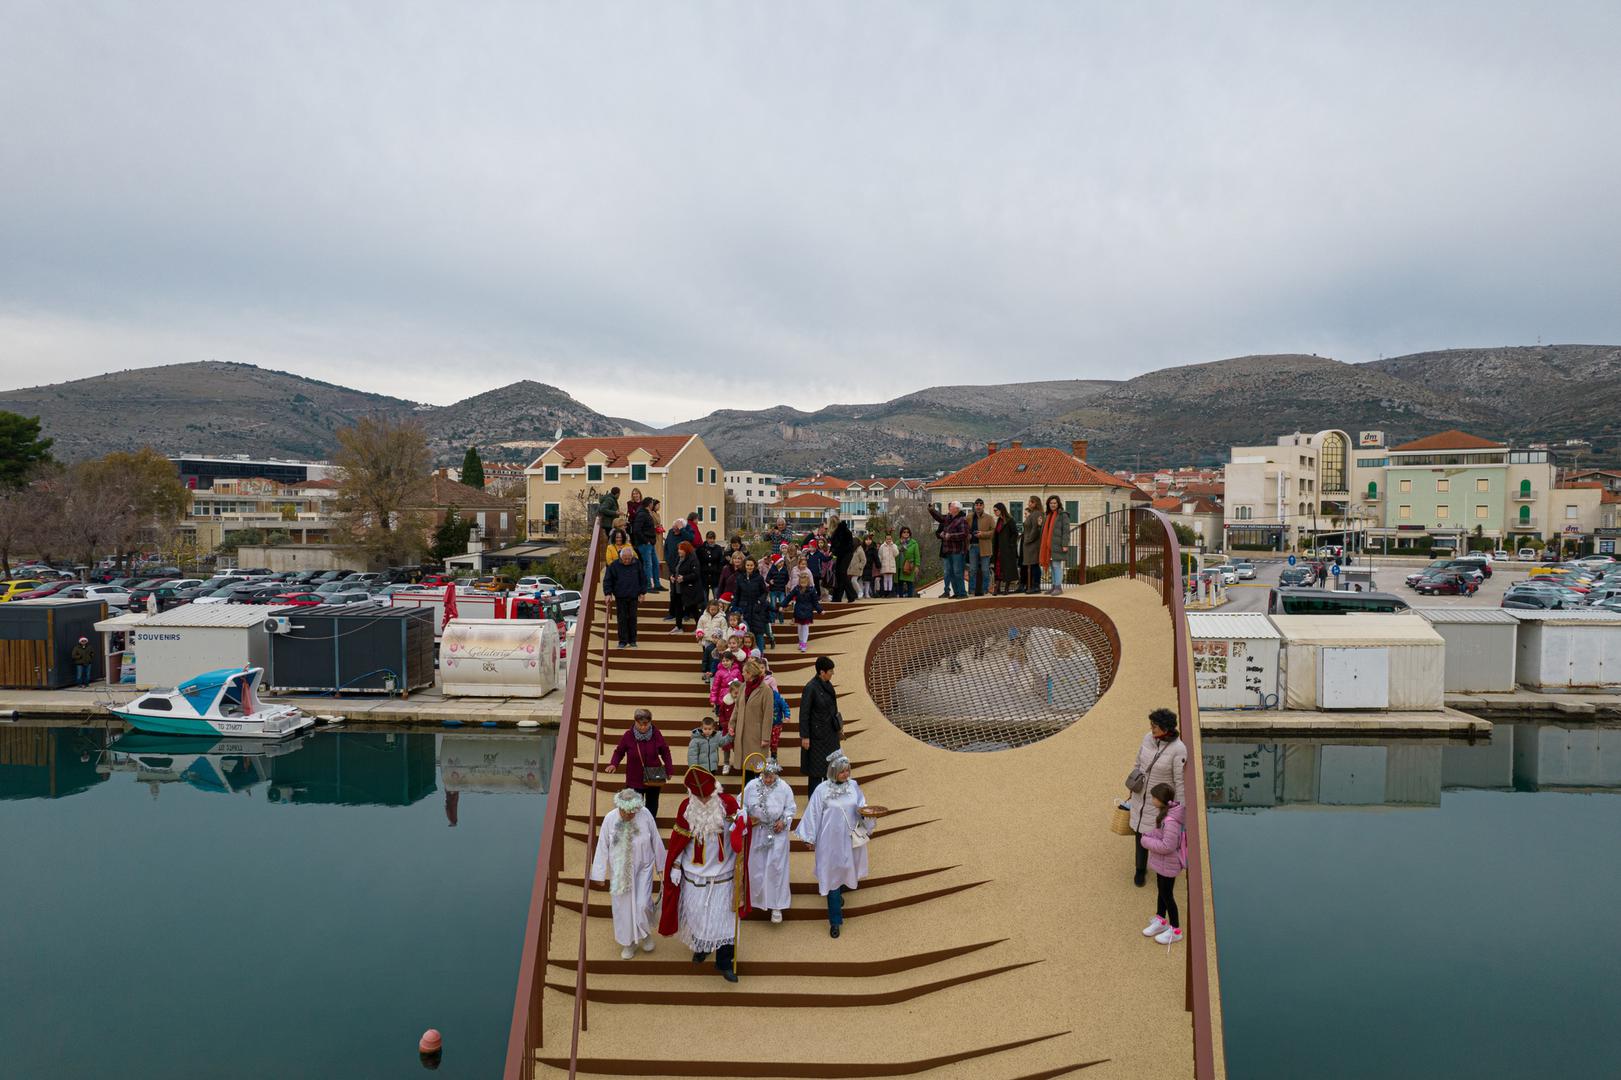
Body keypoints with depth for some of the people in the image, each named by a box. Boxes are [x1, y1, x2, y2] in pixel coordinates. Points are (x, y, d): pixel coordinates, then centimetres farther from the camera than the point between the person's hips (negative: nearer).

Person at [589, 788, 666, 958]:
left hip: (643, 869, -1)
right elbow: (602, 847, -9)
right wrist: (600, 874, -4)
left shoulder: (645, 815, -19)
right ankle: (628, 942, 34)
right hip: (620, 871, 1)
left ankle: (645, 933, 26)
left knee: (642, 904, -6)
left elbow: (656, 841, -6)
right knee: (623, 906, 11)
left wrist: (660, 864, 4)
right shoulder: (610, 819, -19)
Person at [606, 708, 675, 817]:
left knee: (652, 804, 20)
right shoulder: (628, 736, -16)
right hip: (635, 779, -2)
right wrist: (614, 764, -19)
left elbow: (665, 752, 0)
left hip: (654, 778, 2)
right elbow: (619, 752, -2)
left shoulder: (656, 734, -12)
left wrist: (669, 769, -4)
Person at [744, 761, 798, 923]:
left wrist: (784, 821, -15)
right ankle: (759, 897, 35)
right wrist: (748, 818, -14)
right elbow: (742, 805, 0)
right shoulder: (751, 785, -9)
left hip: (777, 832, -2)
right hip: (757, 832, 2)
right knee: (757, 866, 12)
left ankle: (776, 905, 7)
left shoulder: (784, 787, -11)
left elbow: (792, 808, -2)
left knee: (776, 867, -2)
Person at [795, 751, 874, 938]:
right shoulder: (822, 790, -14)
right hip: (831, 839, -4)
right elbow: (813, 814, -7)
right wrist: (810, 838, -2)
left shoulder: (853, 786, -4)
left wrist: (866, 813, -19)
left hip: (851, 838, 4)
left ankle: (838, 894, 52)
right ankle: (835, 920, 10)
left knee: (845, 869, 20)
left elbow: (862, 808, 4)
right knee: (832, 874, 1)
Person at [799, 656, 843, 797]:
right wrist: (804, 736, -18)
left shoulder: (827, 684, 3)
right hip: (817, 733, -8)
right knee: (817, 766, 4)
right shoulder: (811, 688, -21)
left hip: (830, 731, 8)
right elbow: (804, 713, -18)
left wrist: (839, 725, 19)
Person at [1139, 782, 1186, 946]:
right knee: (1162, 891, 25)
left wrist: (1146, 842, -22)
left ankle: (1175, 930, 30)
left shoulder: (1171, 821, -35)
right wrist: (1148, 835, -5)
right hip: (1161, 862, 9)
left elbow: (1167, 846, -32)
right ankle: (1160, 920, 45)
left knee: (1167, 895, 10)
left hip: (1168, 864, -9)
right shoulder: (1164, 811, -6)